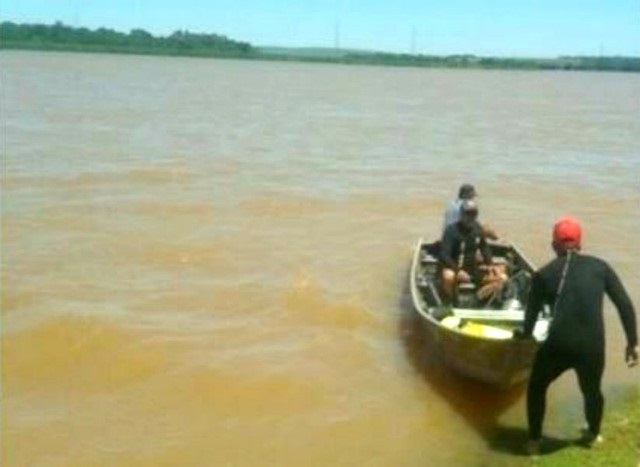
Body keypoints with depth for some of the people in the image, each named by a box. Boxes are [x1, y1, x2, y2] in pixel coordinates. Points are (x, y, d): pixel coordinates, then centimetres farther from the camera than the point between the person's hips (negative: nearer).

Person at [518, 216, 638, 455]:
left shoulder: (544, 274, 8)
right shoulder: (599, 266, 10)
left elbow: (532, 314, 11)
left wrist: (524, 335, 31)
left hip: (559, 345, -1)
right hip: (593, 346, 2)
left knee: (536, 387, 27)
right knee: (592, 390, 31)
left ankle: (534, 441, 32)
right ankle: (593, 434, 53)